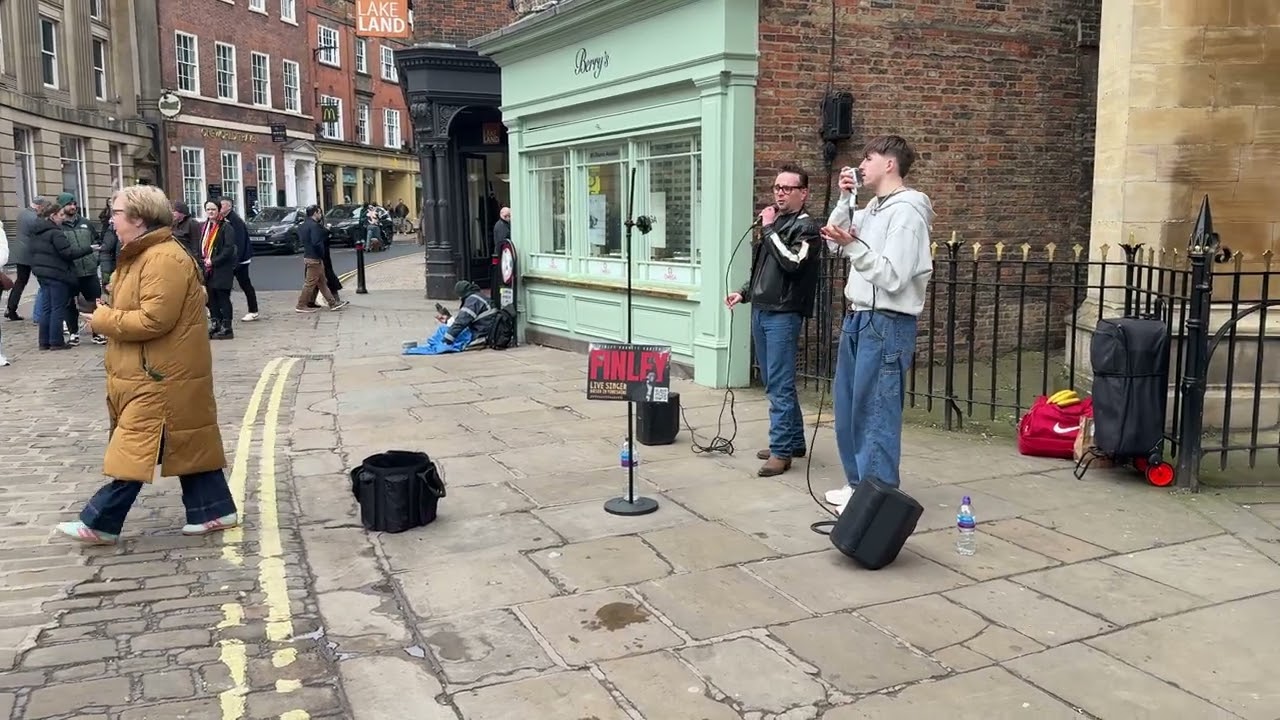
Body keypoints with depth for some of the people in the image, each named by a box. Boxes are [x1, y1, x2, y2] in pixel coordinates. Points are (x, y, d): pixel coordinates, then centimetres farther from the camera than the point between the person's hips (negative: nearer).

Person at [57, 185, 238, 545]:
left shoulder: (164, 259, -20)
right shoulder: (144, 254, 15)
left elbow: (154, 320, -26)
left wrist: (104, 320, -13)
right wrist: (108, 315, 4)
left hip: (162, 379, -11)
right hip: (155, 374, 11)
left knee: (136, 450, -2)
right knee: (189, 443, 13)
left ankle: (100, 522, 7)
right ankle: (214, 509, 19)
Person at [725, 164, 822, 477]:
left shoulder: (806, 227, -5)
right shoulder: (772, 221, 17)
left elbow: (792, 263, -22)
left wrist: (769, 229, -13)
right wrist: (744, 293, 15)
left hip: (783, 315, -8)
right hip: (760, 312, 8)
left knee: (779, 385, -8)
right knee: (773, 384, 13)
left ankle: (780, 450, -3)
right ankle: (793, 441, 23)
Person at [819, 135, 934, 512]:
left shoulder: (907, 210, -14)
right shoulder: (873, 207, 14)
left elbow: (893, 277, -20)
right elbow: (835, 245, 17)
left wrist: (854, 245, -25)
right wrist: (845, 200, 8)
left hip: (887, 324, -10)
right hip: (858, 317, 10)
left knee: (875, 413, -5)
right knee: (847, 406, 16)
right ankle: (858, 483, 28)